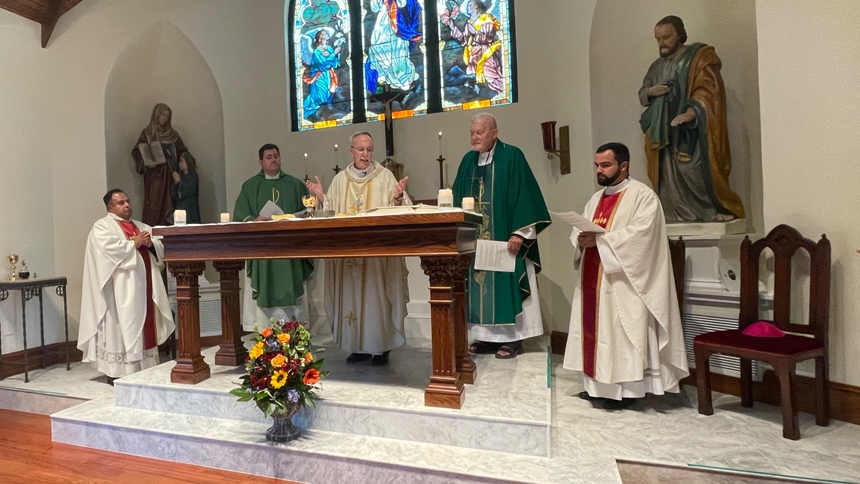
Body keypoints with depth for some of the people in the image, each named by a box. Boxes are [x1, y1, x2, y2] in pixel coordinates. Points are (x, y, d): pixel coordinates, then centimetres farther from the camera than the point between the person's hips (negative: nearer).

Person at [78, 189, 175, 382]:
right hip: (122, 287, -6)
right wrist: (134, 243, -11)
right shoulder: (102, 226, 1)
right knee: (123, 326, -5)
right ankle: (117, 370, 3)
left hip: (145, 284, 6)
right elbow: (109, 248, -18)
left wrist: (150, 244, -7)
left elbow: (160, 249, 12)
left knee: (145, 324, 8)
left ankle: (144, 367, 15)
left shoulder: (142, 227, 20)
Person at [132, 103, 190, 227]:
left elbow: (182, 152, 15)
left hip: (170, 175, 3)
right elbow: (136, 152, 3)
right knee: (153, 206, -8)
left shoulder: (173, 134, 14)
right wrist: (146, 162, -15)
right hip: (154, 175, -2)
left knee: (168, 206, -2)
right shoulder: (147, 133, 6)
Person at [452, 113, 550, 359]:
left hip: (504, 236, -6)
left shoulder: (512, 156, -5)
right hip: (474, 238, 6)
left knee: (505, 285, -1)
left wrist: (519, 232, -19)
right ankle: (487, 336, 18)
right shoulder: (468, 160, 12)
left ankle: (512, 338, 10)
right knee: (480, 285, 8)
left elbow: (524, 196, -12)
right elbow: (458, 198, 14)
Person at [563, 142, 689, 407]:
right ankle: (599, 384, 20)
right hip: (593, 280, 8)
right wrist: (581, 239, -10)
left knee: (622, 333, -2)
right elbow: (578, 231, 13)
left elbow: (640, 234, -19)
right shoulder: (596, 199, 18)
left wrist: (600, 240, -22)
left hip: (623, 282, -7)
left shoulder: (643, 195, -6)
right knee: (594, 329, 10)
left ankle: (627, 388, 11)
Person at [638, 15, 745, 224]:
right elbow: (642, 94, 20)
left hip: (693, 127, -5)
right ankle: (679, 214, 3)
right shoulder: (657, 65, 18)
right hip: (665, 131, 5)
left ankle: (719, 210, -1)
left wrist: (691, 112, -28)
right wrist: (651, 91, -4)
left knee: (698, 170, -11)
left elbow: (707, 89, -10)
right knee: (670, 172, -1)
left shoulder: (700, 56, 2)